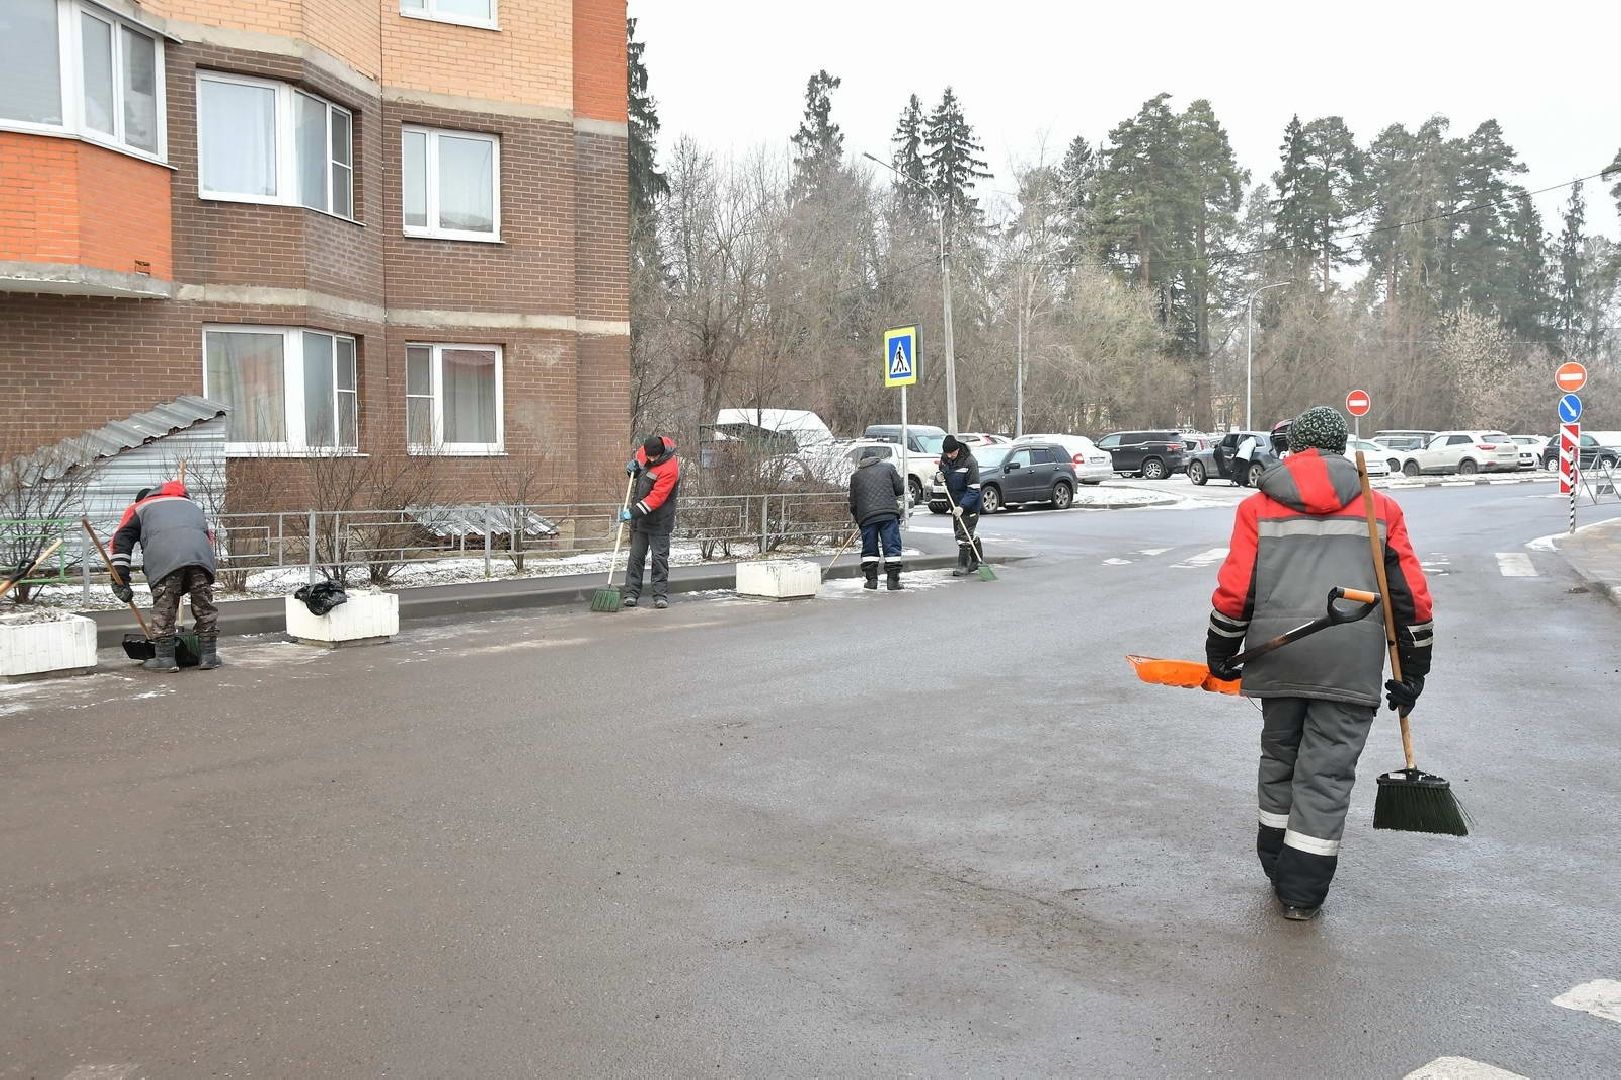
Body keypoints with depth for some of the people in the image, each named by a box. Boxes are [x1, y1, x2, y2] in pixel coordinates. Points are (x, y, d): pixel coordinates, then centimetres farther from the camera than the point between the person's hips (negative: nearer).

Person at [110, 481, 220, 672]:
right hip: (200, 554, 3)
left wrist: (120, 580, 12)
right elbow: (209, 538, 34)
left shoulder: (138, 508, 33)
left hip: (164, 557, -2)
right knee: (204, 604, 10)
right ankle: (208, 655, 13)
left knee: (164, 606, 5)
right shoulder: (192, 505, 43)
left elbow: (121, 540, 18)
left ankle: (165, 657, 8)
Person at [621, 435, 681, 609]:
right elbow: (638, 458, 23)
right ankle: (631, 594, 10)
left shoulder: (670, 468, -23)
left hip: (659, 522, -6)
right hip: (639, 517, 6)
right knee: (636, 556, 7)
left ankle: (661, 596, 5)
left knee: (660, 558, -1)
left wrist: (633, 512, -29)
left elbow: (657, 497, -27)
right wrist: (631, 467, -3)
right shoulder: (644, 451, -1)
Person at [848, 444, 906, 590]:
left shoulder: (855, 475, 15)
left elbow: (853, 502, 15)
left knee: (869, 549, 12)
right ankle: (893, 580, -1)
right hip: (889, 514, -1)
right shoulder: (888, 467, 11)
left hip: (866, 517, 1)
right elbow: (900, 489, 9)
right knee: (892, 547, 2)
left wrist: (857, 518, 29)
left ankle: (871, 579, 11)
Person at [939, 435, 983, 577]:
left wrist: (962, 506, -31)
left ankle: (963, 566, -2)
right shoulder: (944, 458, -2)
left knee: (963, 534, -10)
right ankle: (976, 561, 28)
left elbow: (973, 489, -23)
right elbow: (942, 470, 20)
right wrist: (940, 476, -5)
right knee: (959, 532, 14)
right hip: (955, 504, 8)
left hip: (969, 505, -8)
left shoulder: (969, 462, -23)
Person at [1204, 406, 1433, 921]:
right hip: (1351, 663, -1)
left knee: (1279, 756, 19)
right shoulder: (1381, 508, 9)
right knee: (1327, 772, 4)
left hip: (1278, 656, 1)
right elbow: (1411, 595, 7)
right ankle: (1303, 892, 8)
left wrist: (1221, 653, 13)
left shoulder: (1258, 507, 6)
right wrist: (1413, 670, 15)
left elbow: (1234, 592, 0)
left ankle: (1276, 865, 30)